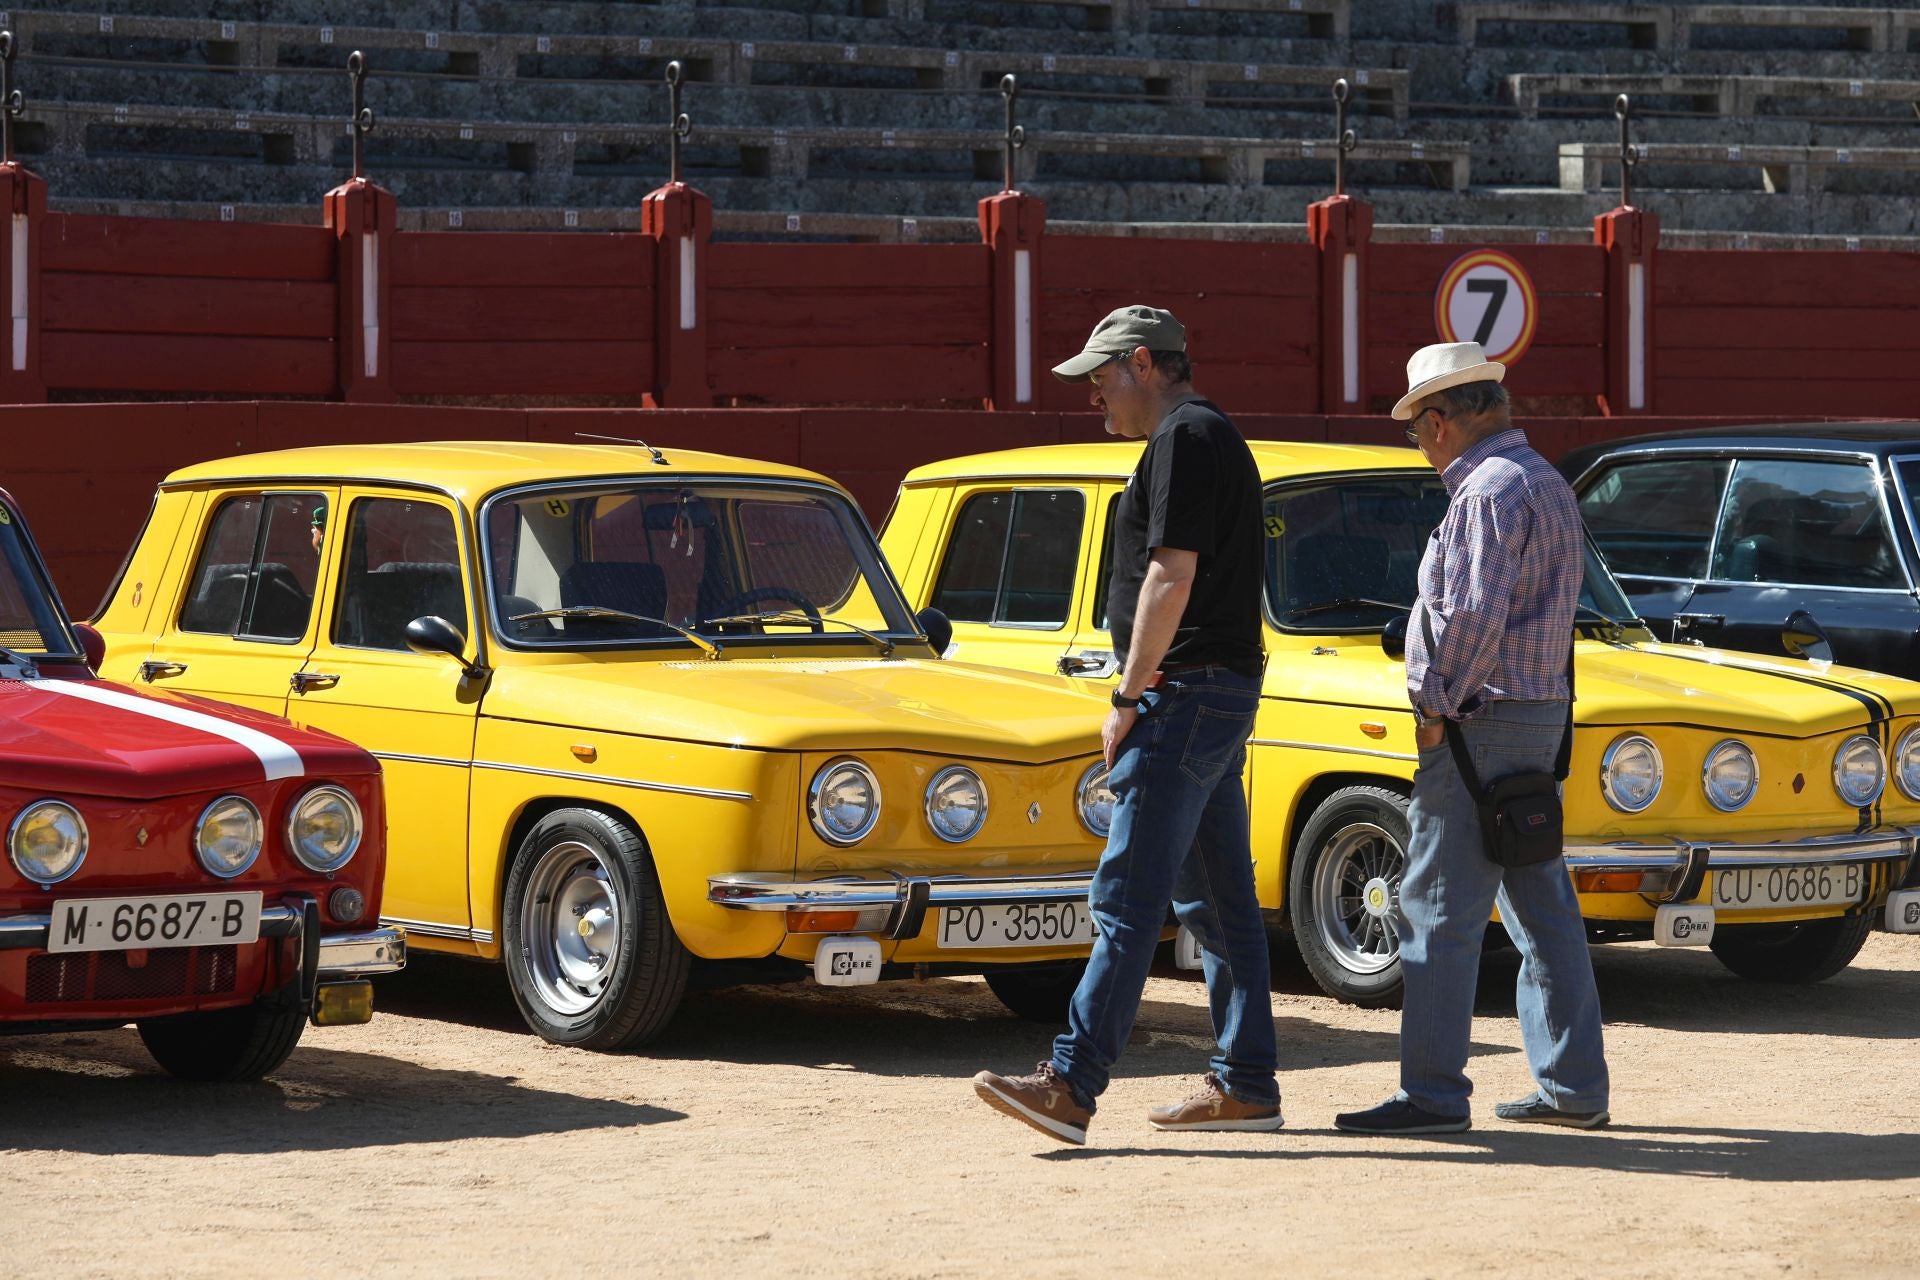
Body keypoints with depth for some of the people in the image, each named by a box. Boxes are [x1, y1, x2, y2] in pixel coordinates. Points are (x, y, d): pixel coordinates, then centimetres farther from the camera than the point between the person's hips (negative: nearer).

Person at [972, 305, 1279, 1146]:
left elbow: (1171, 578, -19)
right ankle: (1246, 1084, 13)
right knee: (1218, 902, 11)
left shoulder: (1186, 438, -12)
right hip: (1222, 696, 11)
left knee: (1129, 895, -14)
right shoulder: (1211, 438, 21)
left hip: (1186, 692, -11)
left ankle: (1072, 1083, -19)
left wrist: (1128, 699, -16)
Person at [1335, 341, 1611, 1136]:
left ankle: (1432, 1092, -8)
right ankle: (1573, 1086, 13)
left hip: (1483, 721, -10)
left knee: (1441, 908, -7)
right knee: (1542, 907, 11)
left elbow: (1475, 616, -24)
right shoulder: (1544, 482, 16)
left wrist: (1436, 704, -14)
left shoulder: (1490, 490, -15)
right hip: (1541, 714, 10)